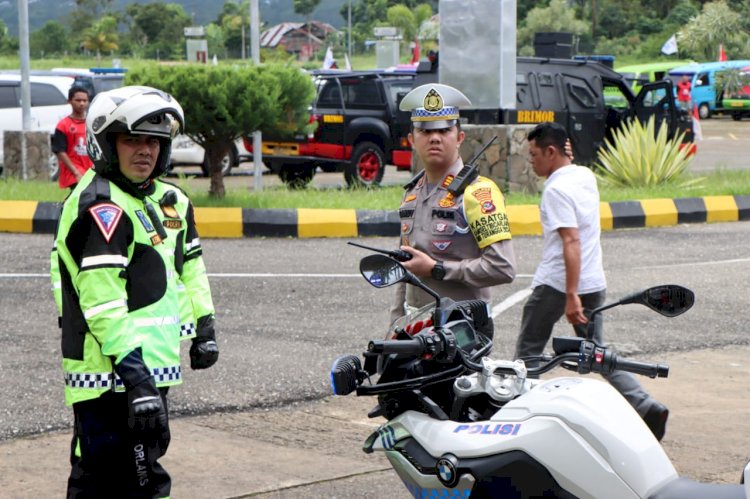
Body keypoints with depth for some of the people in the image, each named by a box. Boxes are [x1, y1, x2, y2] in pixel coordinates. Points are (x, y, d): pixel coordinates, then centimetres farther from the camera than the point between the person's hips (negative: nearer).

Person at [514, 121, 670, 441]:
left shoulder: (556, 189, -16)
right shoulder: (586, 176, 9)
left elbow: (571, 241, -24)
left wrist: (571, 296, -28)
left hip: (556, 283, -8)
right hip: (594, 282, 8)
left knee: (528, 350, 8)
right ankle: (645, 406, -4)